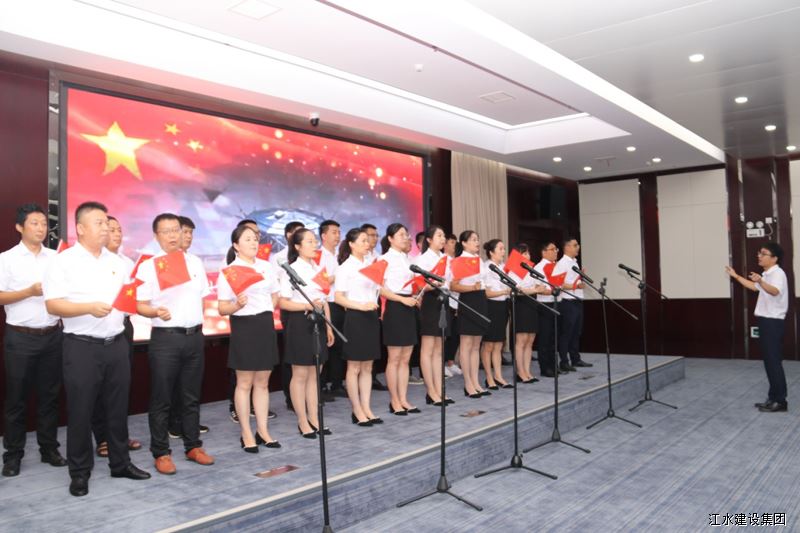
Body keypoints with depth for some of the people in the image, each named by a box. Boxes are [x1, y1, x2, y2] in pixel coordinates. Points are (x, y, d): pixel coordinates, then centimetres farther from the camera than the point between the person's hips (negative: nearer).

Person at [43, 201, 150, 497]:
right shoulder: (63, 261, -5)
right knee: (80, 411, 3)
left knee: (118, 407, 12)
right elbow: (53, 305, -14)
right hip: (82, 347, -5)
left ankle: (120, 463, 25)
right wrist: (89, 308, -27)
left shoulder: (116, 261, 12)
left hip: (117, 344, 5)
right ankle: (80, 473, 16)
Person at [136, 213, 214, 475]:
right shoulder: (148, 266, -4)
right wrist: (156, 312, -27)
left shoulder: (195, 262, 10)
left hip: (194, 336, 4)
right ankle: (161, 453, 12)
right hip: (165, 337, -4)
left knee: (191, 396, 13)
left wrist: (199, 325, 10)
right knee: (162, 399, 2)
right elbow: (140, 305, -8)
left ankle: (193, 446, 23)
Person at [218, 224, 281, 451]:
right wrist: (237, 305, -29)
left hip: (266, 325, 5)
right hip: (244, 327, -5)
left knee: (262, 382, 11)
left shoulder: (267, 266, 7)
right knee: (245, 383, 2)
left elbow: (276, 296, 20)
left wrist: (266, 313, 8)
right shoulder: (228, 271, -8)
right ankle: (246, 434, 12)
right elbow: (222, 309, -11)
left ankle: (262, 431, 20)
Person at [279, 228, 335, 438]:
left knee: (315, 374, 12)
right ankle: (303, 422, 13)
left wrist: (329, 326, 12)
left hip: (318, 322, 7)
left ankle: (314, 419, 21)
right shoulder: (292, 270, -9)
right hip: (300, 323, -6)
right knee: (300, 375, 2)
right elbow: (283, 302, -13)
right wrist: (307, 306, -25)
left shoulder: (318, 269, 11)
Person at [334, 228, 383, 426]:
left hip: (372, 317, 7)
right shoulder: (345, 267, -7)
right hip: (355, 318, -7)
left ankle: (366, 408, 17)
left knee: (367, 367, 10)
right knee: (354, 367, 2)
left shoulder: (371, 266, 12)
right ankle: (357, 411, 10)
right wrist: (361, 306, -23)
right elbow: (338, 297, -13)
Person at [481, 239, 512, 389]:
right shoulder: (486, 268, -10)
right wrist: (504, 292, -24)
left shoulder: (503, 267, 10)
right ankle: (489, 378, 9)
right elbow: (486, 293, -15)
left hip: (503, 306, 7)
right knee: (488, 345, 2)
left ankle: (498, 377, 16)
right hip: (491, 307, -7)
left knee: (498, 344, 10)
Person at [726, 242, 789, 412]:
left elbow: (774, 291, -39)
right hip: (766, 321, 10)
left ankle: (780, 401, -1)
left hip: (773, 322, -10)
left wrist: (760, 281, -57)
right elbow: (754, 287, 35)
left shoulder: (777, 273, -17)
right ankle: (773, 398, 19)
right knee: (769, 361, 12)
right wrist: (736, 276, 34)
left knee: (774, 361, -7)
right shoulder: (766, 275, 15)